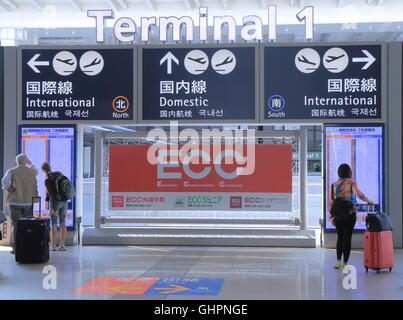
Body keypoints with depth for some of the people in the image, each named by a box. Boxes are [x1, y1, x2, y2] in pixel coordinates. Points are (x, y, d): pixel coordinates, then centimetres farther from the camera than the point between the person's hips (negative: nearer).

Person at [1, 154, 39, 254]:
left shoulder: (11, 171, -3)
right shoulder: (31, 171, 5)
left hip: (15, 202, -2)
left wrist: (8, 189, -4)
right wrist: (30, 164, 48)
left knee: (15, 225, 2)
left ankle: (15, 247, -3)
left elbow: (5, 181, -22)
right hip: (29, 202, 2)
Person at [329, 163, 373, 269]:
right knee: (347, 238, 2)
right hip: (349, 214, -4)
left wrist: (331, 216, 12)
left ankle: (338, 261, 12)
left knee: (340, 237, 16)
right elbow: (358, 194, -20)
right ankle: (345, 263, 5)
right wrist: (369, 201, -6)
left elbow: (331, 201, 6)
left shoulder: (334, 184, 7)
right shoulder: (351, 182, -4)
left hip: (337, 215, 4)